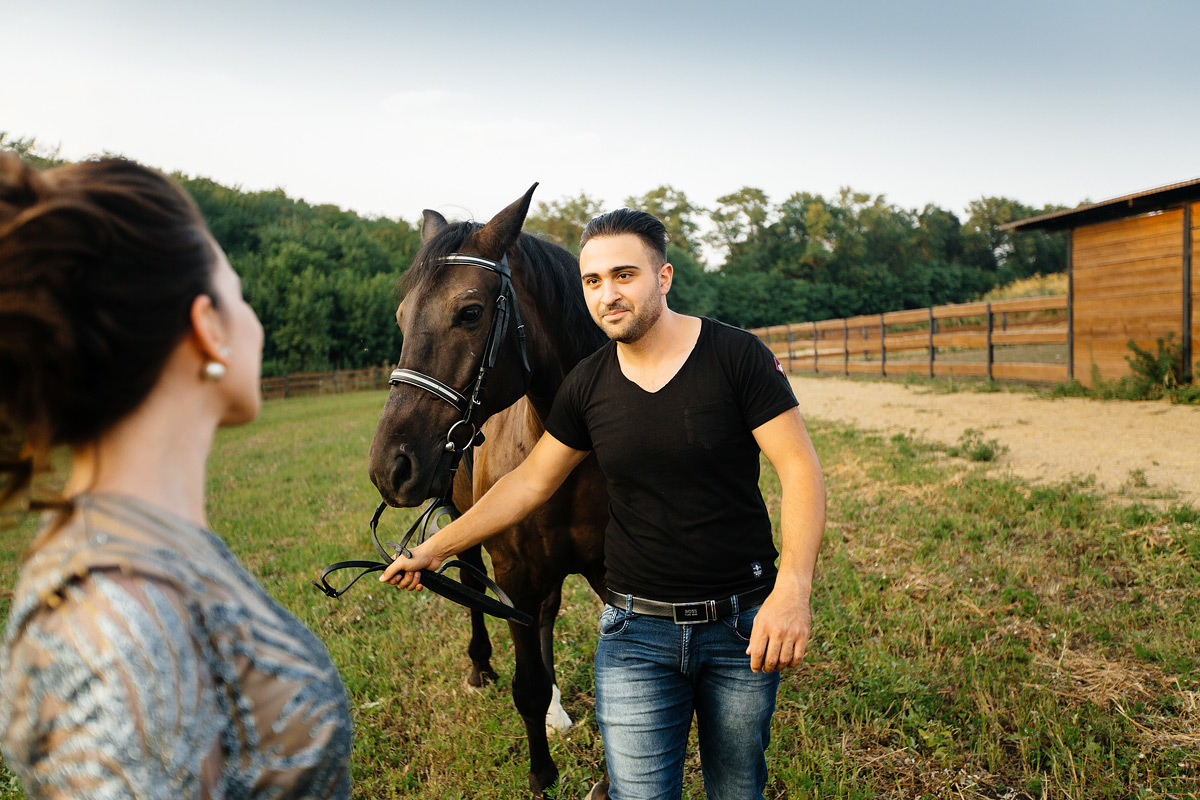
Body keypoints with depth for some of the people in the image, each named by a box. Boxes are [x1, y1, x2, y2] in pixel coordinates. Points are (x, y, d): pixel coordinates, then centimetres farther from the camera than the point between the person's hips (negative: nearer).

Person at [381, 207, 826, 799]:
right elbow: (531, 482, 8)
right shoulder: (586, 385, -1)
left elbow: (800, 469, -13)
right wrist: (437, 547, 7)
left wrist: (793, 588, -26)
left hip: (743, 624, -1)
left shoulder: (738, 357, -10)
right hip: (636, 631, 1)